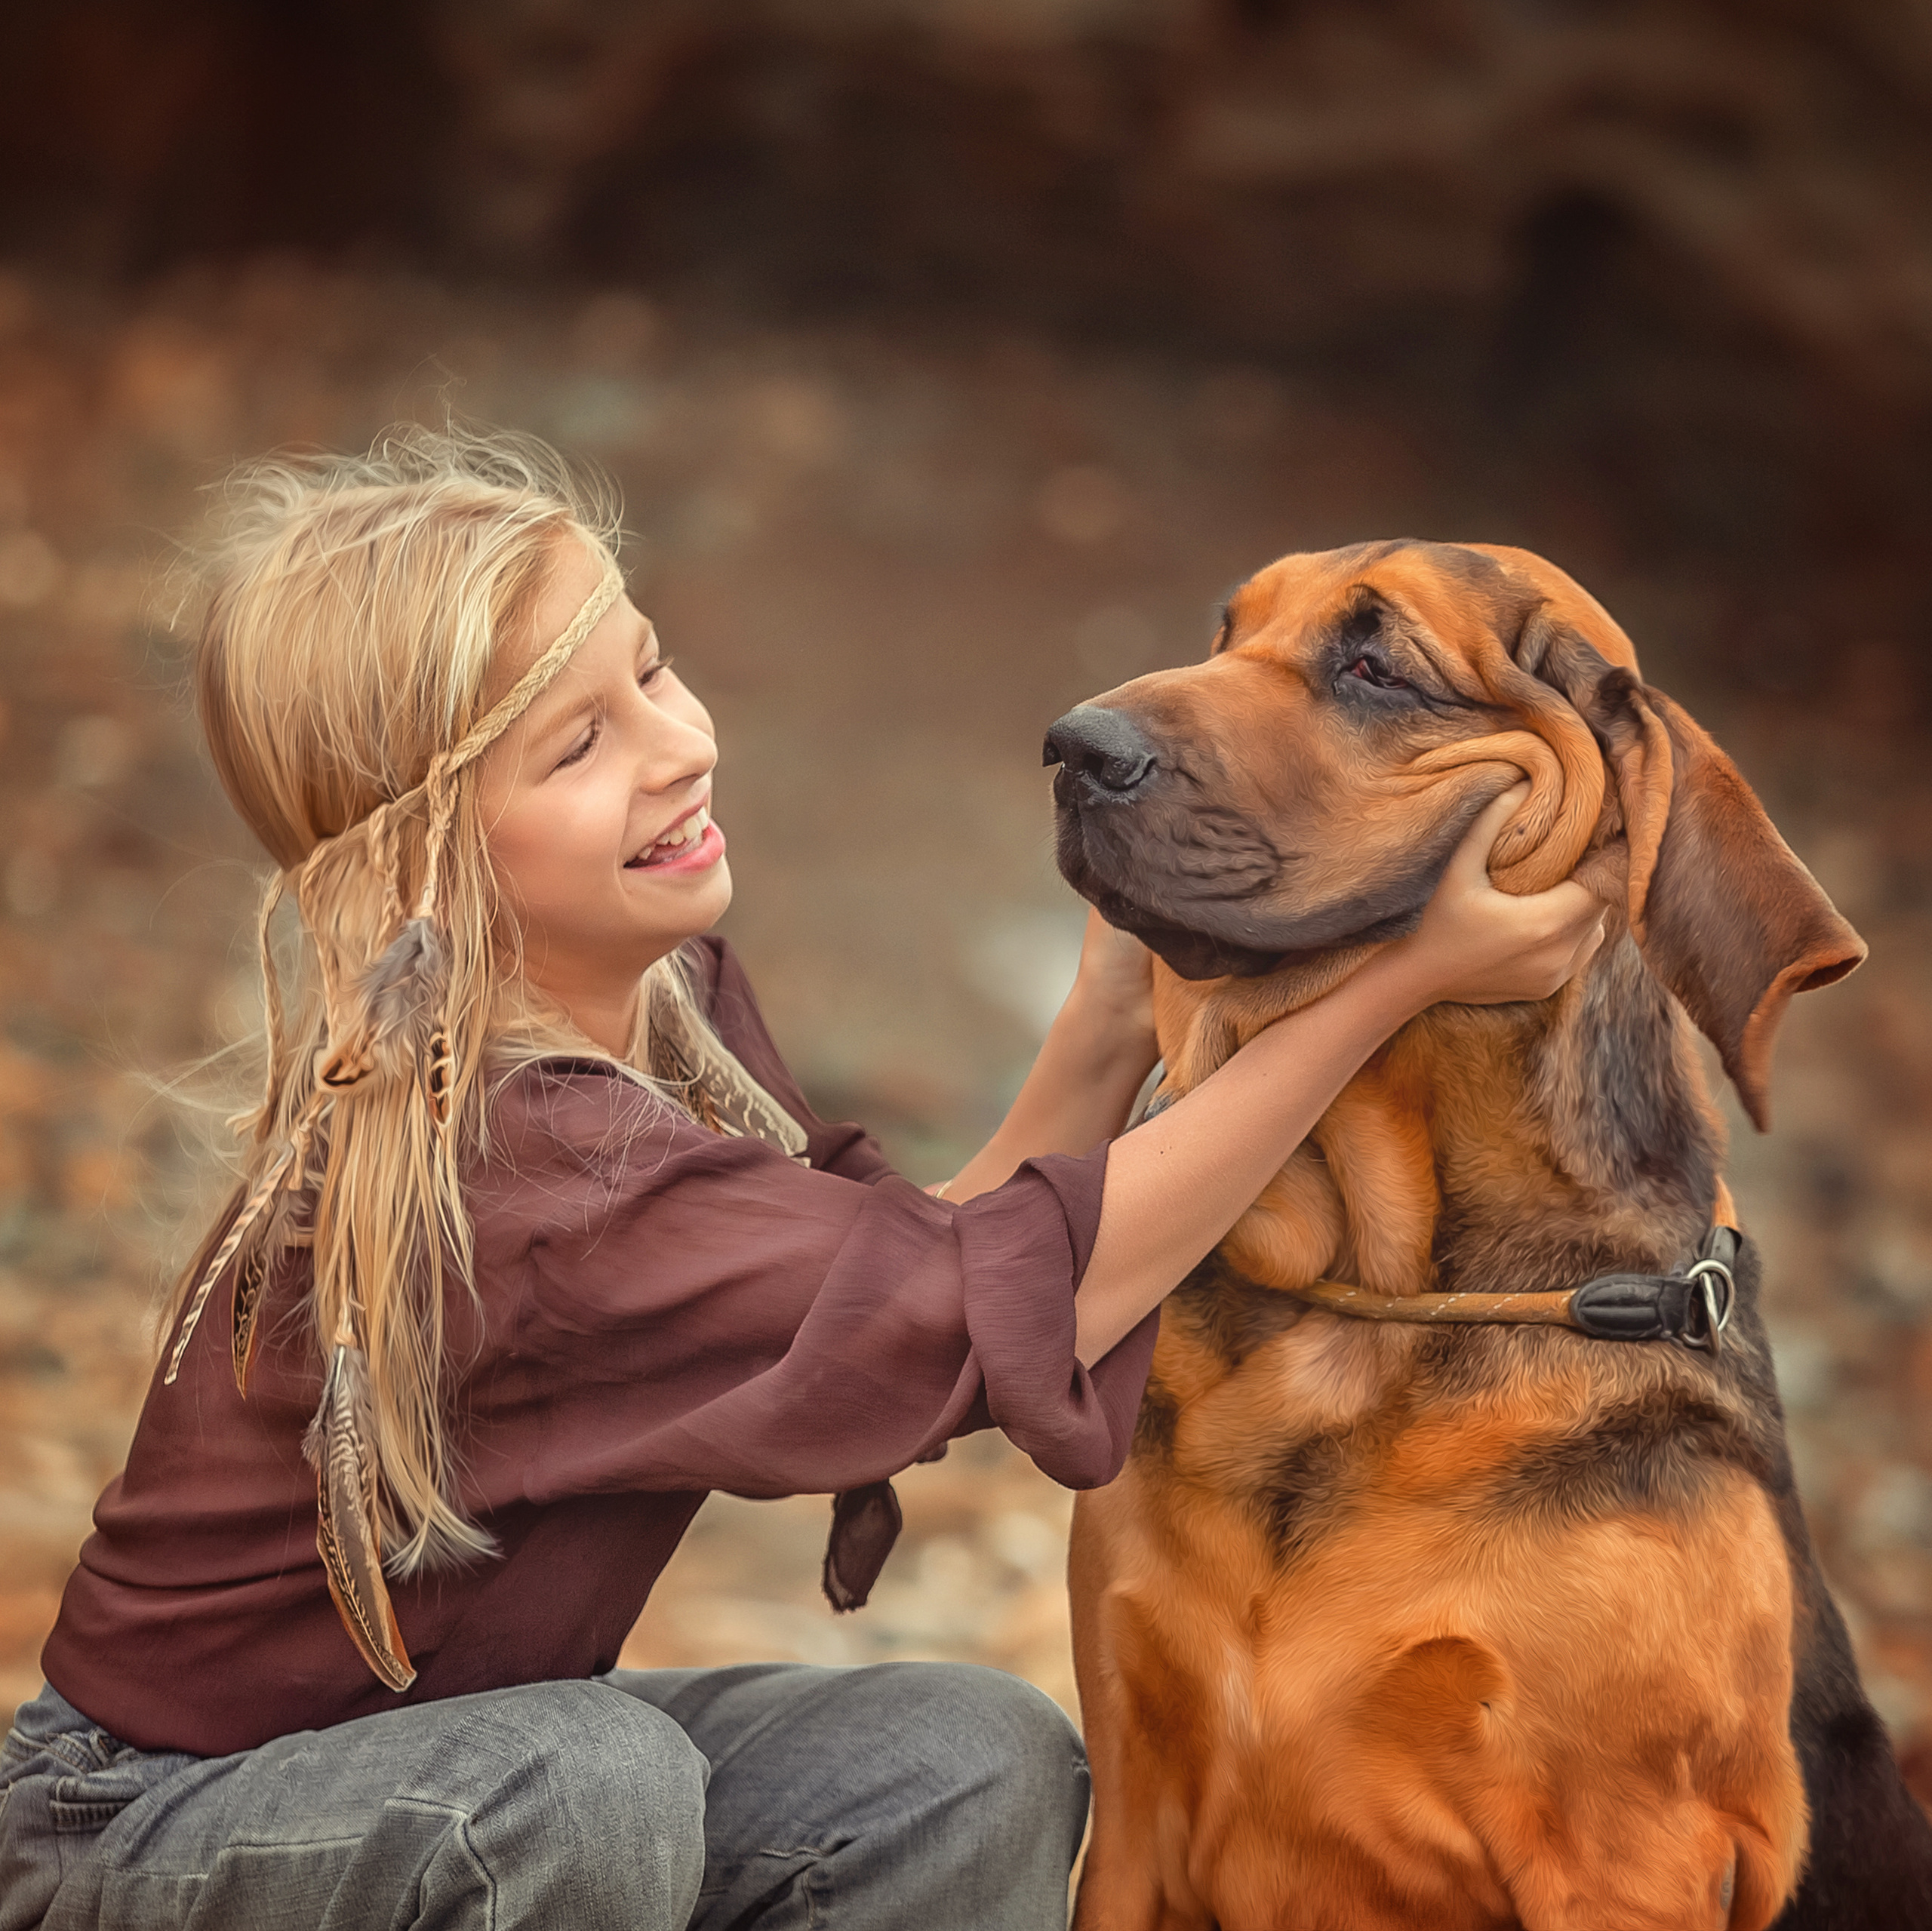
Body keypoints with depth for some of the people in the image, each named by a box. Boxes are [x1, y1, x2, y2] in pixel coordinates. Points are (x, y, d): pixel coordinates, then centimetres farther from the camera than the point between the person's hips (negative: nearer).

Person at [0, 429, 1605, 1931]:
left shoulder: (666, 993, -6)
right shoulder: (498, 1162, -33)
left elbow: (906, 1281, -5)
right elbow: (1002, 1316, -33)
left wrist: (1112, 1029, -16)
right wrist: (1396, 975, -32)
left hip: (464, 1737, 7)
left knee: (982, 1770, -13)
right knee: (596, 1782, -36)